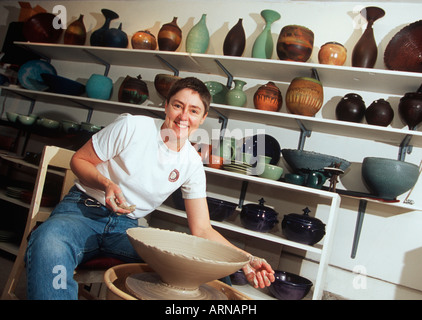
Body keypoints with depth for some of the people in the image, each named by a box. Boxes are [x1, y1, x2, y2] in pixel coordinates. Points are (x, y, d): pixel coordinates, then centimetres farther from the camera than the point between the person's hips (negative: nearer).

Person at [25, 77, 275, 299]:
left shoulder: (193, 164, -1)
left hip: (127, 226, 3)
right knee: (49, 243, -39)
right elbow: (79, 160, -1)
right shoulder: (132, 126, -11)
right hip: (83, 210, -2)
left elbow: (202, 229, 0)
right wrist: (107, 185, -22)